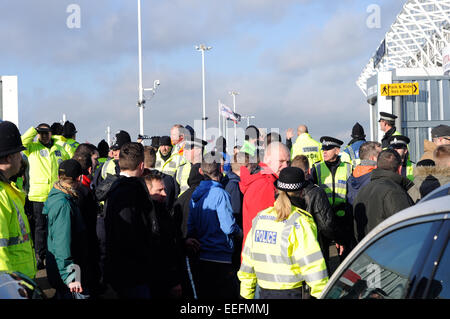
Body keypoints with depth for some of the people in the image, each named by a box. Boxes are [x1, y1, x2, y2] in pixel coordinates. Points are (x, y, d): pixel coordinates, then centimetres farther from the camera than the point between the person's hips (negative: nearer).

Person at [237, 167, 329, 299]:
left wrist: (246, 294, 20)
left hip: (264, 293, 6)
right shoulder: (300, 222, -12)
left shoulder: (259, 218, 6)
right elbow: (312, 264, -14)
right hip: (291, 293, -6)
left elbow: (247, 261, 11)